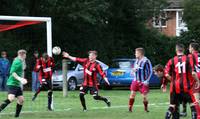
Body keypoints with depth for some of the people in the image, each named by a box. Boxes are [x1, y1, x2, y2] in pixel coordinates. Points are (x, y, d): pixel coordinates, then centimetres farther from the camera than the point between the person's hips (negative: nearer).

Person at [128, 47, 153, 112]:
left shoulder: (146, 61, -14)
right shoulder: (137, 60, 9)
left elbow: (150, 71, -10)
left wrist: (147, 81, -14)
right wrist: (134, 70, -1)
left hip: (143, 82, -6)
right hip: (136, 80, 6)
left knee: (144, 96, -2)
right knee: (132, 94, 0)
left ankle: (146, 109, 16)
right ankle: (130, 108, 5)